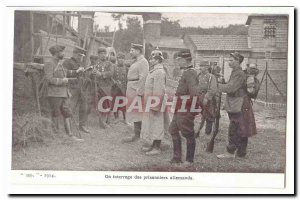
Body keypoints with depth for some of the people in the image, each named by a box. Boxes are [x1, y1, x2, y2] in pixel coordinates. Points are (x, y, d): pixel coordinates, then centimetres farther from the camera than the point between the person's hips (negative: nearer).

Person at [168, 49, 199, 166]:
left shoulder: (190, 74, -19)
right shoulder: (186, 72, 12)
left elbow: (194, 94, -27)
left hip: (186, 110, -10)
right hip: (180, 109, 10)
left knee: (188, 134, 1)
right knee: (173, 130, 16)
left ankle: (189, 160, 13)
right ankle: (177, 157, 25)